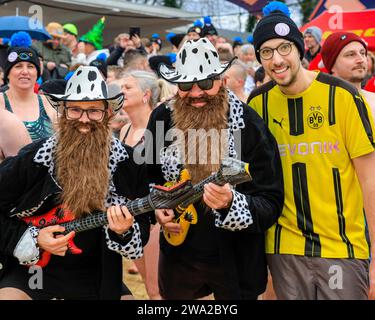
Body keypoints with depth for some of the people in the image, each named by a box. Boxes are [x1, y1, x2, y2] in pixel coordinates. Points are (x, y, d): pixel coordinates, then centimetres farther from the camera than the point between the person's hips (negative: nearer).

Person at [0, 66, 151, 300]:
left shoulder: (129, 163, -8)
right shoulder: (32, 160, -11)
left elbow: (142, 226, -1)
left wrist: (124, 232, -23)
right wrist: (32, 238, -15)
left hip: (95, 277, 2)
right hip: (33, 269, -2)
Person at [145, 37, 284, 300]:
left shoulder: (250, 125, -18)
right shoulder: (162, 118, -5)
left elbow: (272, 204, -19)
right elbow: (148, 174, 13)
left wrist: (231, 204, -36)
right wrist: (157, 206, -5)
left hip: (235, 261, -3)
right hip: (178, 254, 4)